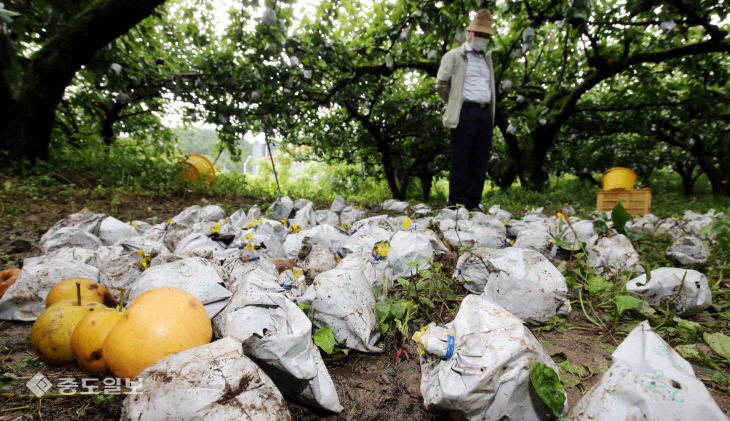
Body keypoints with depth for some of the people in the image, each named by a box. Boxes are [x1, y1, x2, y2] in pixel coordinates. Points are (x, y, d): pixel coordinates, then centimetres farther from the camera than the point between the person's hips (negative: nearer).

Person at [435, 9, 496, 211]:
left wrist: (490, 114, 19)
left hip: (485, 115, 6)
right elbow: (441, 85, 0)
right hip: (465, 114, -6)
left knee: (480, 164, 3)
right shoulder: (454, 56, 5)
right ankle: (456, 206, -2)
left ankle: (473, 205, 9)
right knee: (460, 163, -7)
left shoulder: (487, 58, 24)